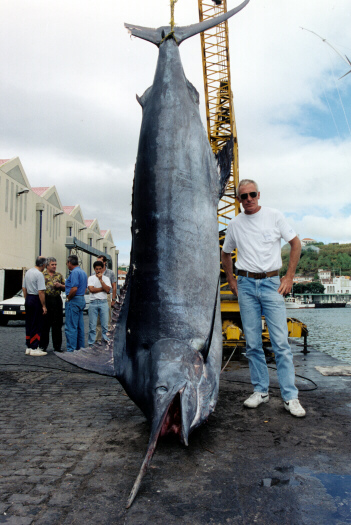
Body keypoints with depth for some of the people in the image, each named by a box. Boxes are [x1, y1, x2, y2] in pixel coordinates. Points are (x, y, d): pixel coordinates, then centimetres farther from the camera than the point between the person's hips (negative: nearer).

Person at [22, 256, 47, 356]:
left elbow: (24, 288, 17)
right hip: (36, 300, -9)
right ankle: (34, 349, -1)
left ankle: (28, 347, 20)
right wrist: (44, 306, -16)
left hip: (28, 299, 9)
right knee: (36, 326, -3)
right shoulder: (39, 274, -16)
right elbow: (41, 292, -20)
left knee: (29, 324, 14)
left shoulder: (28, 272, 11)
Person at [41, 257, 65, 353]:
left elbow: (65, 288, 16)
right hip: (46, 300, -3)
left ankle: (57, 346, 14)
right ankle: (43, 346, 13)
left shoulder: (59, 275, 14)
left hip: (57, 301, 3)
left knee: (57, 325, 6)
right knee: (45, 324, 3)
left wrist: (60, 285, -5)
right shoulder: (42, 275, 2)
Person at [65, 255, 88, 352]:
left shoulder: (74, 272, -14)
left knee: (71, 327, -6)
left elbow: (74, 288, -23)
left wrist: (68, 298, -9)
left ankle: (71, 349, -4)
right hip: (81, 300, 10)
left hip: (73, 300, -10)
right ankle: (80, 347, 19)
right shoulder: (83, 272, 15)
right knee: (80, 326, 13)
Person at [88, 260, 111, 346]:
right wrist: (103, 288, -6)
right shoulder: (91, 278, 7)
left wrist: (101, 280, -8)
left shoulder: (106, 278, 10)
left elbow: (108, 290, -6)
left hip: (103, 302, 1)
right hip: (93, 302, -1)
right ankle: (91, 343, 8)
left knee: (105, 324, 1)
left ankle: (105, 340, 11)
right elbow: (91, 289, -9)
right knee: (92, 324, 1)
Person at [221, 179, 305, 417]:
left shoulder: (274, 216, 1)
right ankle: (261, 390, 18)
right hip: (246, 284, 3)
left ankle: (291, 397, 3)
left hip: (272, 283, -2)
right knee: (253, 343, 6)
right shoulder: (235, 224, 8)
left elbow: (296, 243, 6)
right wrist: (231, 280, 11)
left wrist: (289, 277, 0)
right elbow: (226, 254, 21)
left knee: (281, 342, -6)